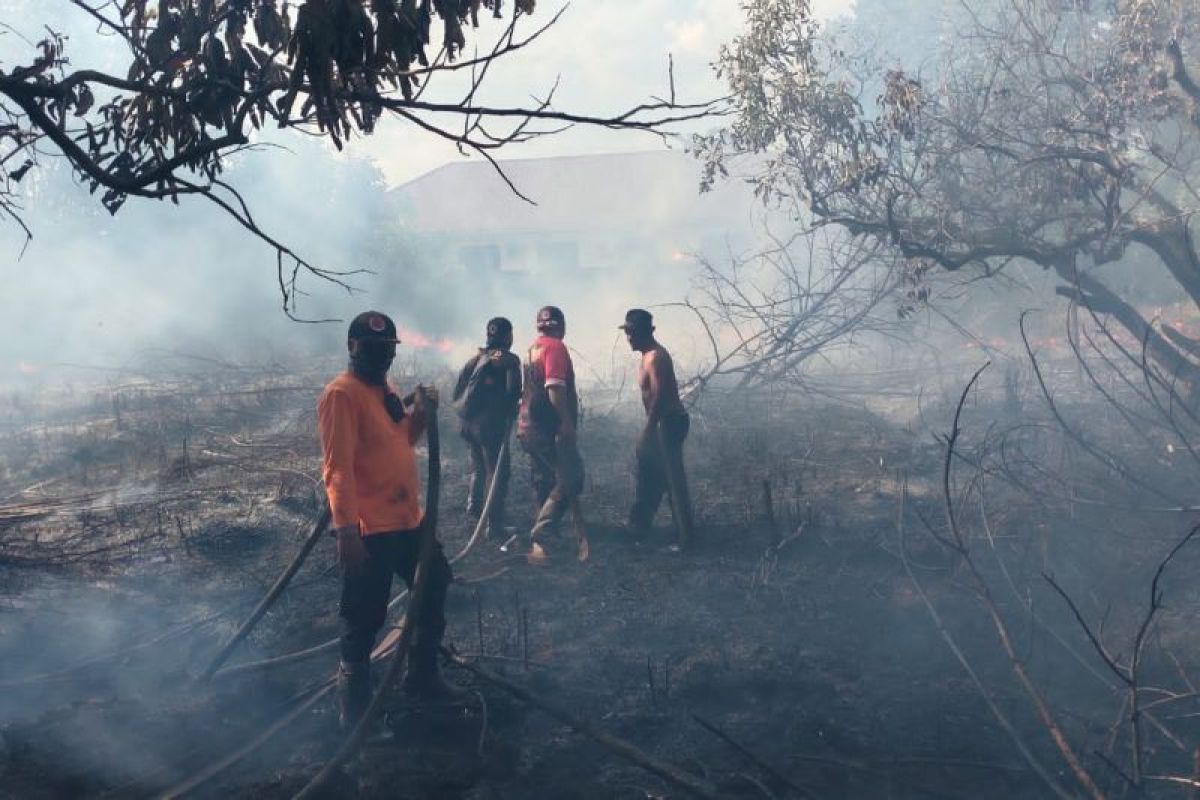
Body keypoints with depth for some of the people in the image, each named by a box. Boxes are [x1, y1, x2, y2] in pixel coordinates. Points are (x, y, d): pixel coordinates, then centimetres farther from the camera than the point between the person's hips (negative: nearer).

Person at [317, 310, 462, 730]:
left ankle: (422, 676, 38)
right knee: (364, 620, 0)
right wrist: (346, 529, -26)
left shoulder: (386, 390, 13)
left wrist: (421, 413, 4)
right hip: (369, 530, -10)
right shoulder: (342, 394, -15)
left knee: (435, 589, 21)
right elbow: (338, 467, -21)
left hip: (409, 520, 10)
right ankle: (355, 708, 16)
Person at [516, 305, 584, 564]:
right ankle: (542, 537, -19)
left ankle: (544, 540, 19)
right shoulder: (555, 347, -11)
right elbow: (554, 387, -23)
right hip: (549, 427, -10)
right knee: (571, 478, -10)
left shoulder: (532, 349, 16)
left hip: (531, 426, 10)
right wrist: (566, 421, -24)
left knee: (544, 483, 15)